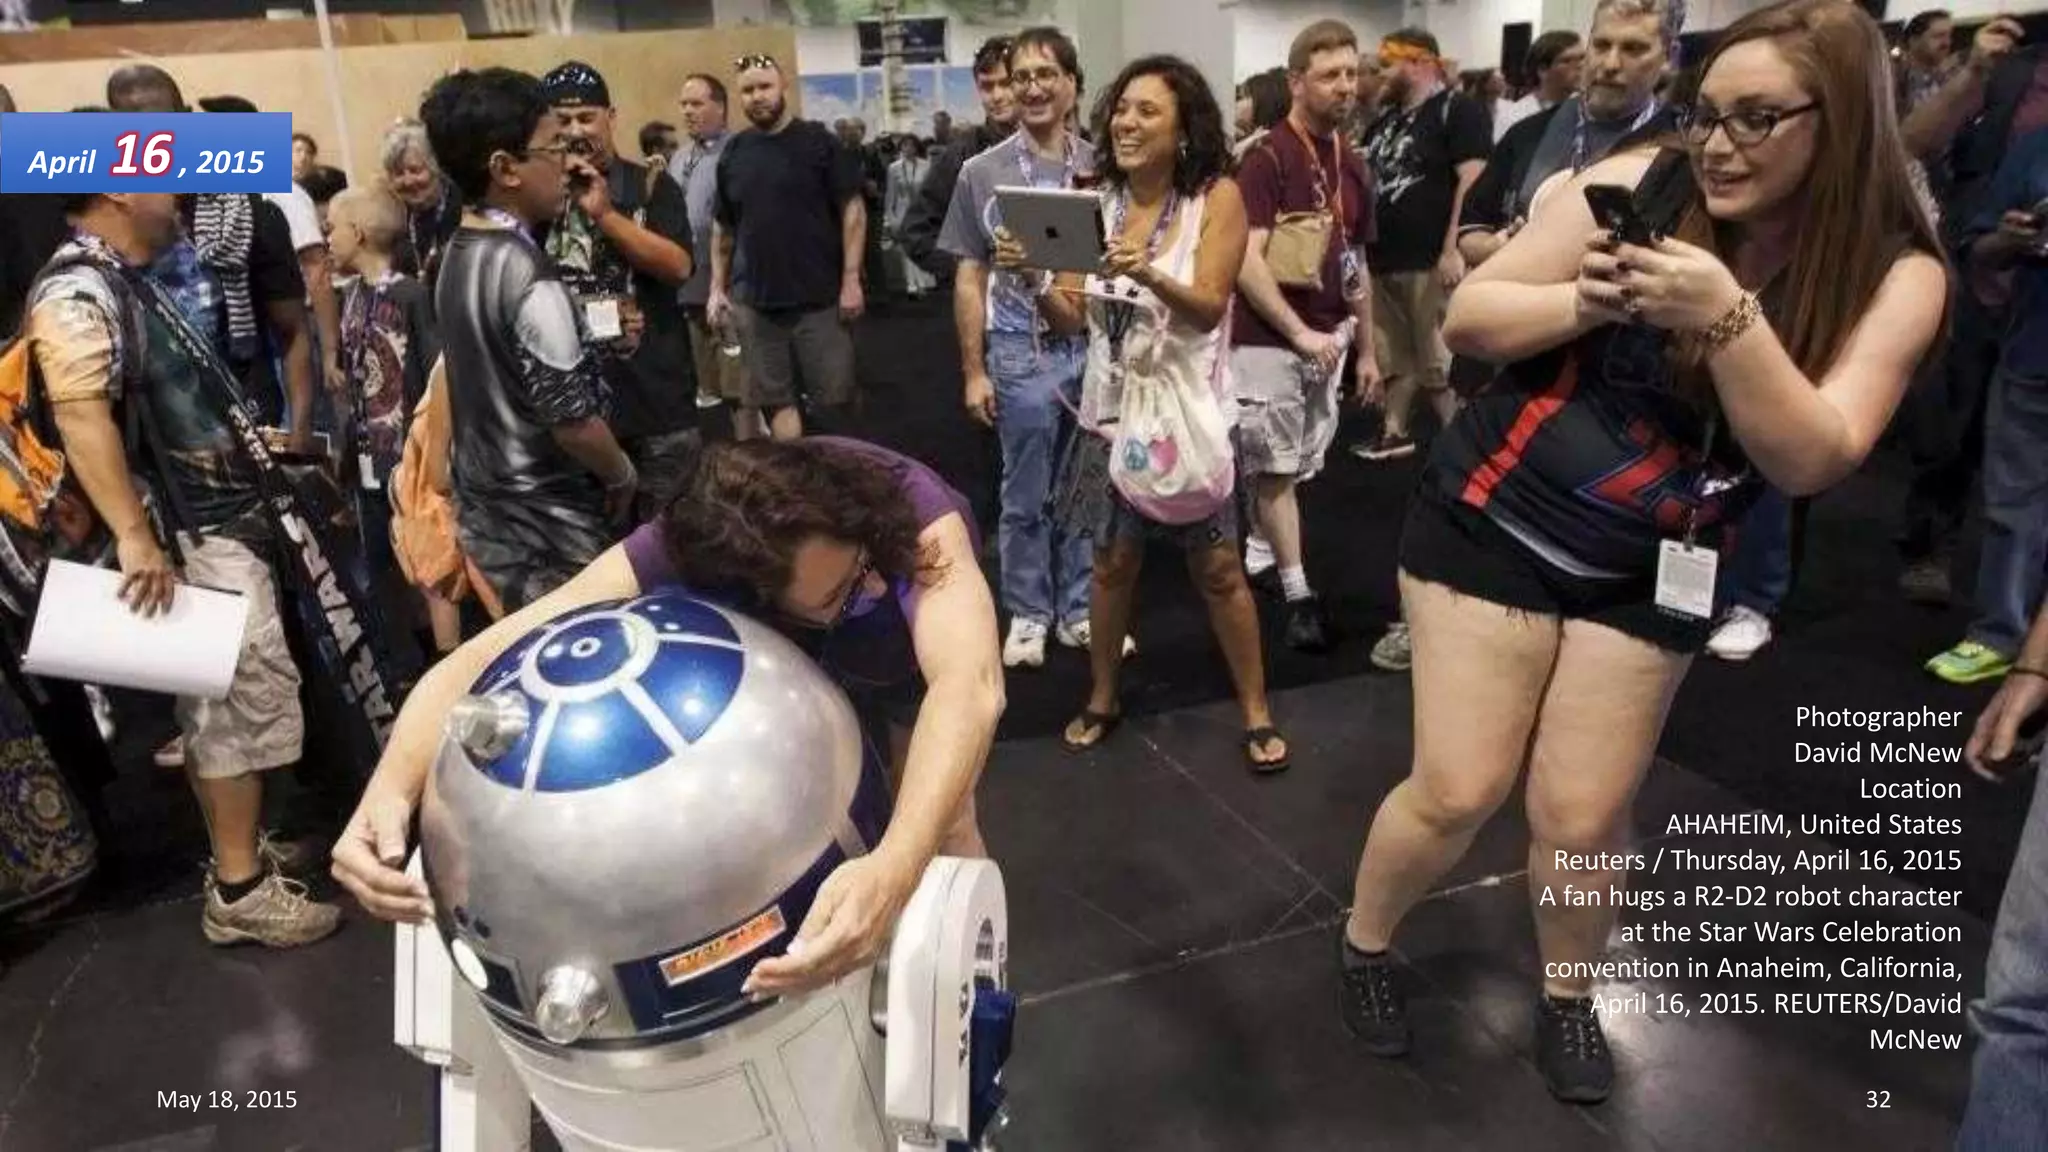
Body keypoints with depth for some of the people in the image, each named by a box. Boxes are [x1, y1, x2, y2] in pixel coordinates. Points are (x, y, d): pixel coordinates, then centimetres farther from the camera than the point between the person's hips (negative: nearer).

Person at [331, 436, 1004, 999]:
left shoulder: (916, 511, -47)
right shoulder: (681, 554, -41)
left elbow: (970, 685, -64)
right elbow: (485, 658, -45)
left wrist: (893, 871, -81)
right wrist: (388, 791, -64)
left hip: (912, 662, -1)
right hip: (796, 672, 1)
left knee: (944, 828, -6)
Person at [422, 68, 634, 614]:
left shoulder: (457, 256, 4)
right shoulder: (526, 275, -23)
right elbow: (573, 420, -22)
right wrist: (623, 476, -4)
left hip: (485, 513, 9)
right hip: (550, 530, -8)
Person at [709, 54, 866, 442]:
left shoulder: (818, 141, -2)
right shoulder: (733, 153, 10)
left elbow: (852, 209, -4)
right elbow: (722, 226, 17)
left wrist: (851, 278, -11)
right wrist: (717, 287, 10)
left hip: (820, 298, -4)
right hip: (754, 303, 4)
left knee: (833, 398, -1)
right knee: (775, 400, 7)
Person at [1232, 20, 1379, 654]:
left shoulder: (1353, 166, 10)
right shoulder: (1264, 159, -12)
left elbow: (1356, 266, 16)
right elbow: (1246, 261, -19)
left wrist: (1366, 350, 15)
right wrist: (1300, 332, -20)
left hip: (1329, 342, 7)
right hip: (1270, 341, -7)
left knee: (1298, 467, 14)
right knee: (1275, 468, 0)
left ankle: (1259, 547, 33)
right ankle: (1298, 595, 4)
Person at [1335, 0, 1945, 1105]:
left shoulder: (1895, 276, -9)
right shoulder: (1637, 183, -13)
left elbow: (1811, 459, -19)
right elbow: (1467, 318, -9)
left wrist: (1727, 317, -32)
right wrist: (1587, 301, -28)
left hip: (1651, 570, 2)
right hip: (1494, 517, -1)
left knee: (1582, 815, 3)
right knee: (1458, 792, -1)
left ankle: (1567, 998, 32)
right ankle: (1363, 942, 27)